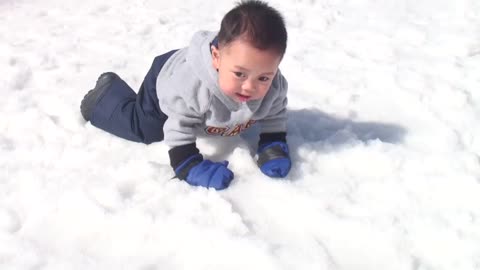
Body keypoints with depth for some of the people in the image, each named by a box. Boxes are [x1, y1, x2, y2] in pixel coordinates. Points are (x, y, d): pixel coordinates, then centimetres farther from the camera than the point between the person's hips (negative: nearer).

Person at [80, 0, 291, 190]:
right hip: (166, 79, -4)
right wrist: (192, 167, -44)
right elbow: (179, 130, -37)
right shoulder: (193, 86, -49)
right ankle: (106, 93, 32)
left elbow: (274, 117, -16)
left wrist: (274, 147, -29)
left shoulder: (273, 86, -36)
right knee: (142, 129, 12)